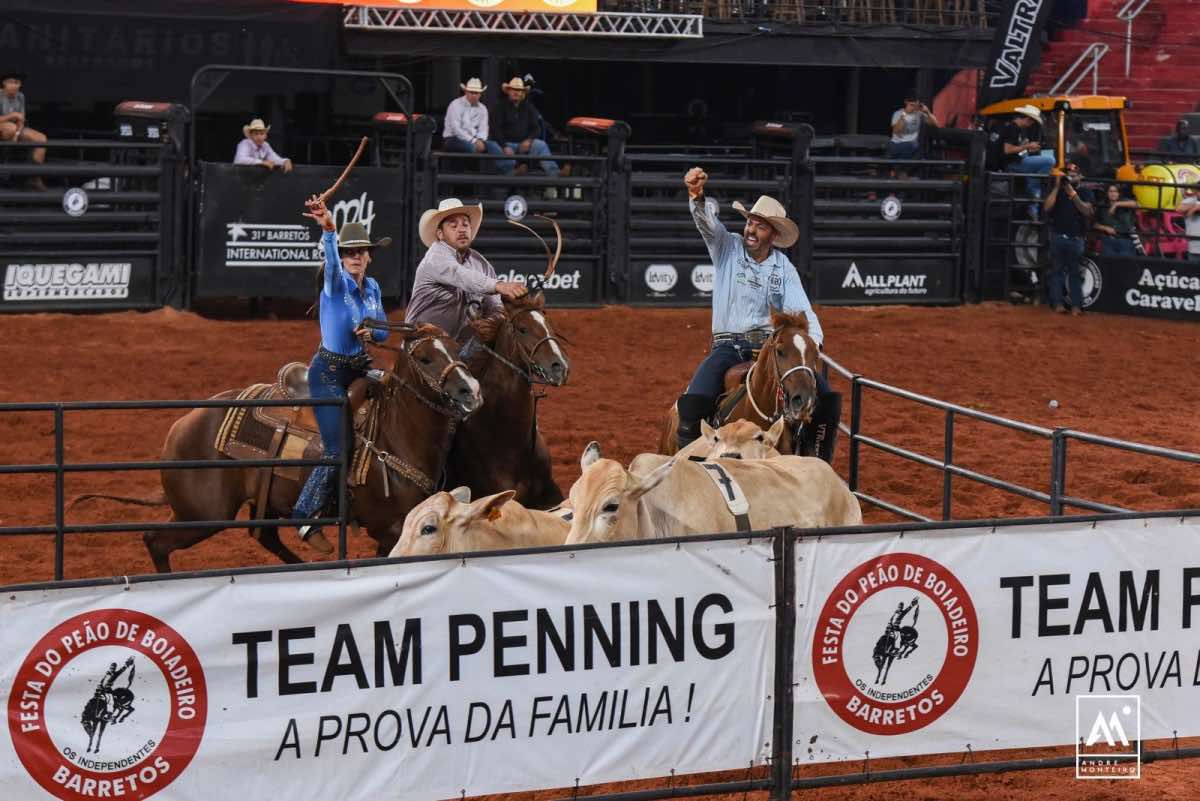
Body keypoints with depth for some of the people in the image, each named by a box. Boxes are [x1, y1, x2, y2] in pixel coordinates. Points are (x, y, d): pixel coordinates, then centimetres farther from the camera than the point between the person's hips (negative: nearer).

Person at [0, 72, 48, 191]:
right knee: (11, 127, -41)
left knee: (42, 139, -14)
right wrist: (12, 115, -29)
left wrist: (17, 134, -18)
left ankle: (35, 178, -14)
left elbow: (21, 120, 0)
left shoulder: (20, 97, 0)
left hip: (16, 129, 6)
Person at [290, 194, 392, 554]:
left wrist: (372, 332, -11)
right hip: (329, 372, -7)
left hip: (360, 368, 7)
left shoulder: (372, 287, 5)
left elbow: (384, 331, 14)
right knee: (336, 451, -12)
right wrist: (327, 229, -58)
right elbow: (332, 262, -38)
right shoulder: (336, 282, -14)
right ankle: (306, 519, 2)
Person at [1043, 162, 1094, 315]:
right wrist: (1057, 187, -9)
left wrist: (1073, 194, -16)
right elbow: (1048, 207, -6)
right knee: (1056, 271, 0)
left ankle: (1076, 305, -4)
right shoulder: (1058, 191, 10)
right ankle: (1057, 304, -1)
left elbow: (1086, 211, -10)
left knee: (1075, 273, -2)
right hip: (1057, 237, 1)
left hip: (1075, 239, -1)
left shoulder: (1084, 193, 7)